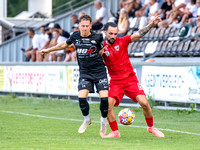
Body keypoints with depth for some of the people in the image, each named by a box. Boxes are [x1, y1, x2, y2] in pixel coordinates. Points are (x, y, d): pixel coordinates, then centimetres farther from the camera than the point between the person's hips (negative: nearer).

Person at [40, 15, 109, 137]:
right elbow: (65, 44, 22)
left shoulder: (97, 37, -7)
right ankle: (87, 120, 12)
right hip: (84, 73, 2)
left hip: (99, 72, -2)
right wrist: (49, 50, 30)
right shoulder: (75, 36, 1)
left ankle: (104, 121, 14)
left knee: (104, 97, -13)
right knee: (82, 97, -17)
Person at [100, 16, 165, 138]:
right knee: (107, 106, -16)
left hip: (130, 78, -1)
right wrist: (99, 53, -17)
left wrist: (151, 25, -28)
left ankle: (151, 127, 9)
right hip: (115, 81, 1)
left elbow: (139, 34, -14)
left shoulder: (122, 41, -5)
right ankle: (115, 132, 2)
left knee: (144, 102, -13)